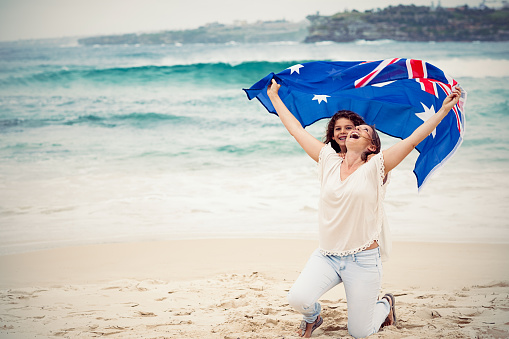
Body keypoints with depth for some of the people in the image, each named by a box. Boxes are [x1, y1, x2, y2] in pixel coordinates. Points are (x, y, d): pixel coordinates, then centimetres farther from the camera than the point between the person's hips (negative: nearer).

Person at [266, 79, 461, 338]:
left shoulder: (375, 168, -4)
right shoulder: (329, 161, 5)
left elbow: (413, 139, -10)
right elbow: (296, 129, 11)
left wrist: (444, 109, -14)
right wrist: (274, 97, 17)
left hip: (363, 260, -2)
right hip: (326, 256, 3)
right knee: (298, 299, -22)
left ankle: (385, 304, 37)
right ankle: (313, 317, 17)